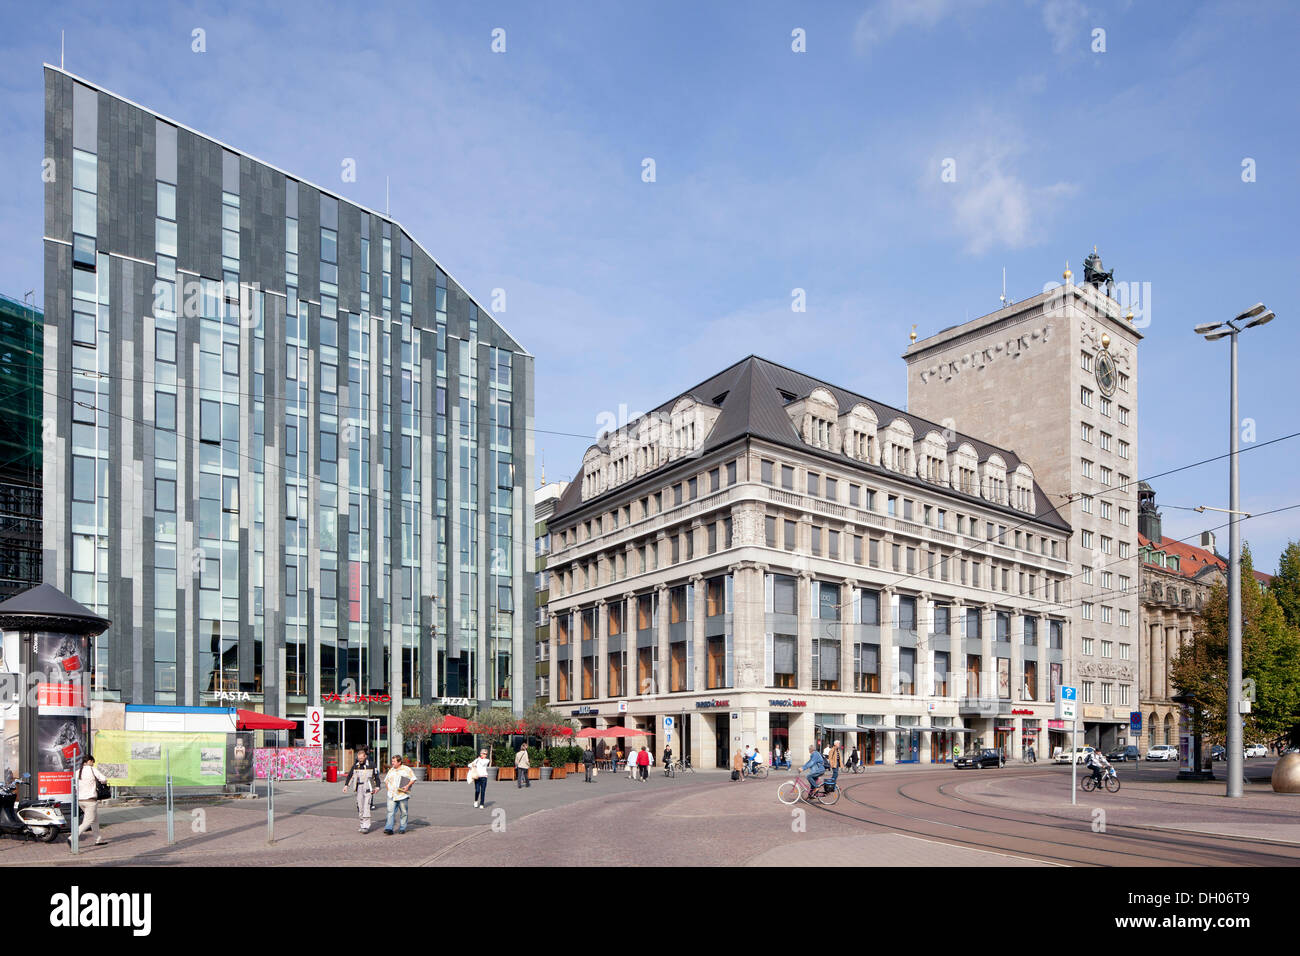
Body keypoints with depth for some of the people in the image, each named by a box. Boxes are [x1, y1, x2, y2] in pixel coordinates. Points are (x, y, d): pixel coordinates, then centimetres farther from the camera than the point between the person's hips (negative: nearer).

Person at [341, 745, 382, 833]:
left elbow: (376, 775, -1)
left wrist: (377, 786, -6)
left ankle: (366, 826, -14)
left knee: (366, 806, -13)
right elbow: (350, 775, 13)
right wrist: (346, 785, 5)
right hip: (359, 787, 4)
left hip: (368, 788, -4)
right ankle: (360, 826, 14)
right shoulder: (356, 765, 5)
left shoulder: (371, 764, -6)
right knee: (359, 806, 4)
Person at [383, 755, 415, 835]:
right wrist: (387, 788, 9)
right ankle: (389, 828, -12)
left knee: (403, 812, 4)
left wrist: (407, 786, -15)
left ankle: (402, 828, 14)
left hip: (402, 795, -3)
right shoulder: (391, 770, 14)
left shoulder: (406, 769, 0)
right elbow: (386, 780, 25)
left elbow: (413, 779, 0)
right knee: (391, 811, -9)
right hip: (392, 795, 3)